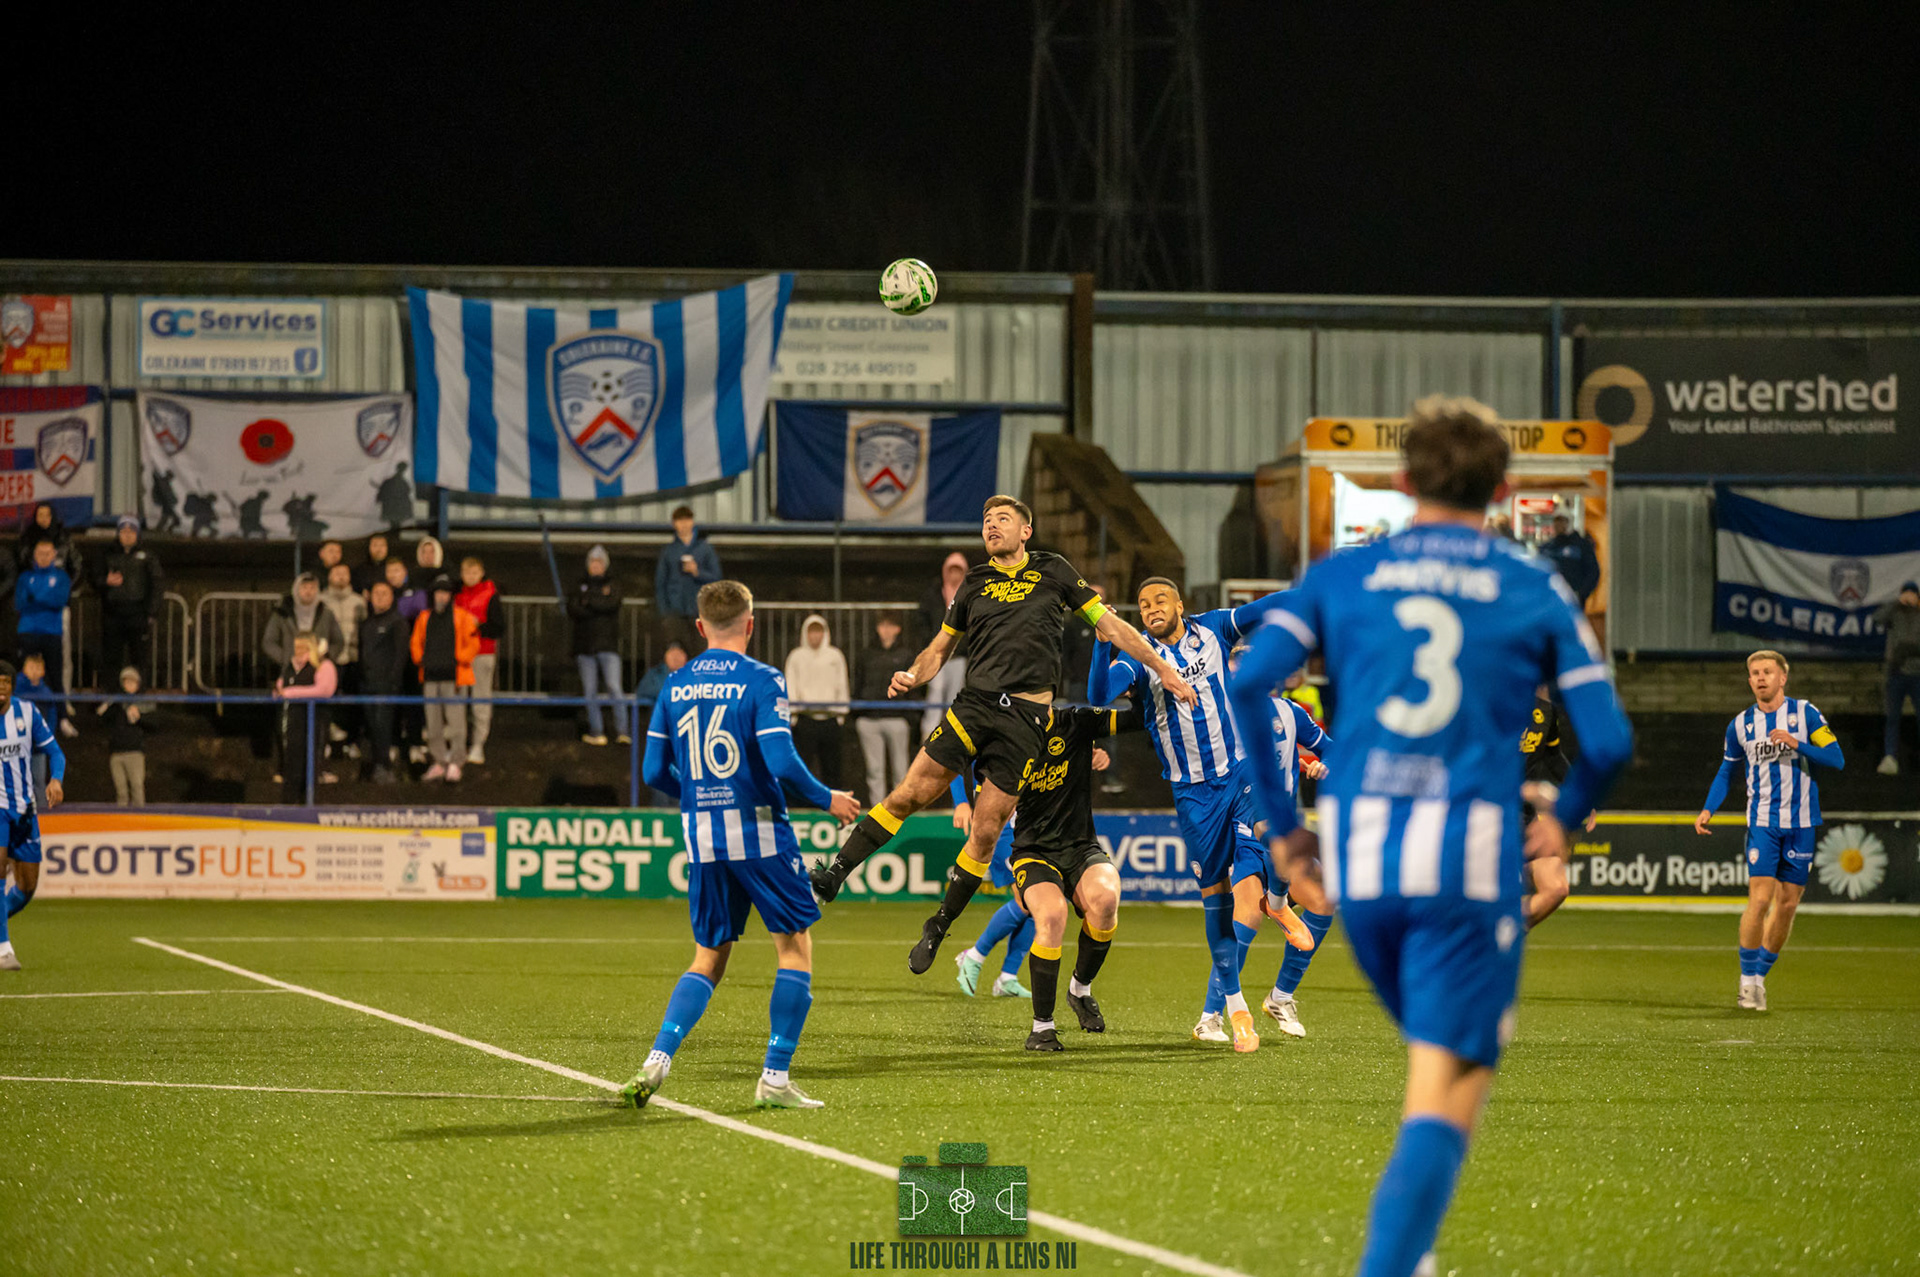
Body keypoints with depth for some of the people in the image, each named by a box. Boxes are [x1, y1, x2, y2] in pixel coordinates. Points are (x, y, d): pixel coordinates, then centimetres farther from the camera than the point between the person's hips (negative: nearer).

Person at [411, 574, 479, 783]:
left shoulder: (462, 617, 0)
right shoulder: (424, 617, 13)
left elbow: (472, 643, -1)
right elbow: (417, 642, 22)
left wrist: (460, 660, -9)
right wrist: (419, 660, 8)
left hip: (453, 676, -5)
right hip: (430, 676, 5)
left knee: (456, 720, -8)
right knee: (433, 723, 6)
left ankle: (454, 763, -3)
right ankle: (438, 763, 14)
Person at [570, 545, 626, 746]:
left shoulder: (613, 585, 8)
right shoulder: (581, 586, 14)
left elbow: (611, 603, -12)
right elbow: (572, 609, -2)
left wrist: (588, 602, -4)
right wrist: (598, 606, -10)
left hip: (607, 644, -3)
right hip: (585, 645, 3)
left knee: (614, 687, -13)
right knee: (590, 691, 3)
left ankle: (622, 731, -13)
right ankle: (596, 731, 9)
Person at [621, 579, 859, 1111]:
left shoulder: (675, 685, 7)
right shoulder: (761, 681, -8)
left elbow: (655, 771, 8)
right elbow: (782, 763, -17)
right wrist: (826, 800, 0)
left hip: (702, 839, 5)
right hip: (759, 832, -5)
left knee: (709, 958, 14)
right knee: (794, 946, 7)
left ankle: (657, 1060, -4)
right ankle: (775, 1078, 1)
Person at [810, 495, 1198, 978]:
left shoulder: (1054, 572, 8)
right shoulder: (974, 585, 14)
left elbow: (1109, 626, 12)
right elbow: (939, 648, 21)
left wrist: (1163, 669, 12)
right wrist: (912, 677, 0)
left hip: (1026, 719, -2)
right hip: (974, 702, 2)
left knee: (985, 833, -3)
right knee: (908, 795, -8)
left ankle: (938, 927, 10)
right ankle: (836, 872, 2)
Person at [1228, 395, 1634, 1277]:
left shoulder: (1341, 576, 11)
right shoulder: (1538, 591, 7)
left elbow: (1249, 683, -3)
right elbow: (1608, 740, 1)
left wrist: (1279, 823, 7)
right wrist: (1565, 818, 22)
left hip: (1356, 852, 3)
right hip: (1473, 856, -3)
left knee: (1435, 1061, 25)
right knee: (1450, 1092, -5)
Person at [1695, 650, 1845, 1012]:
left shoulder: (1805, 713, 0)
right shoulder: (1741, 724, 6)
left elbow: (1836, 759, -4)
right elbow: (1727, 770, 18)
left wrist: (1797, 744, -18)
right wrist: (1708, 810, 5)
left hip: (1802, 823, 0)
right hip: (1762, 822, 0)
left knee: (1788, 904, 3)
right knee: (1760, 898, -13)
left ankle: (1761, 973, 18)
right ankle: (1748, 980, -4)